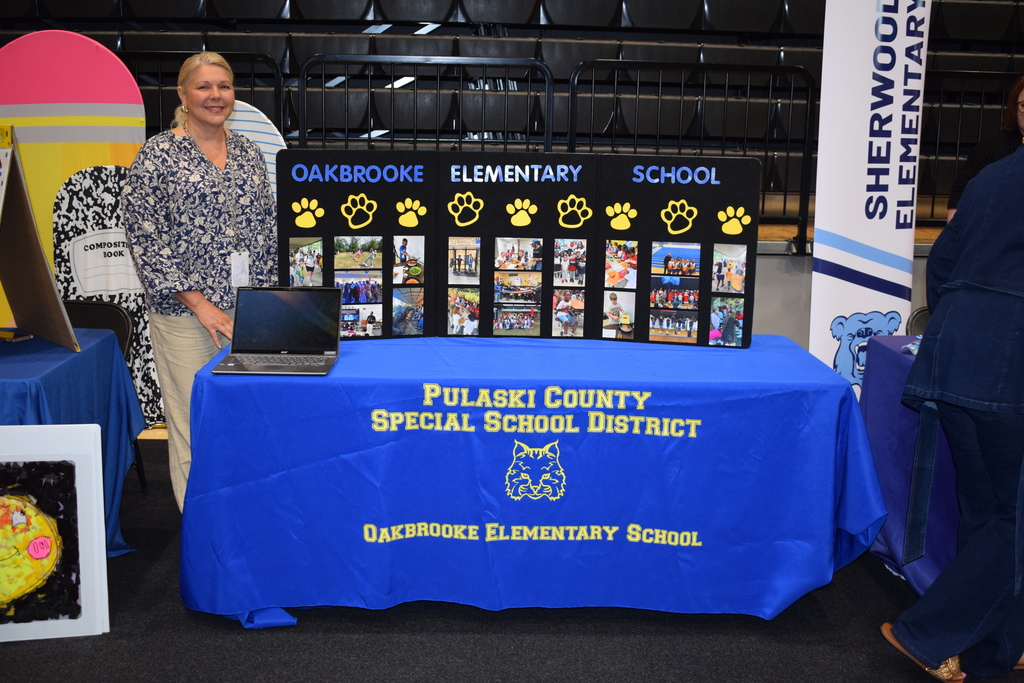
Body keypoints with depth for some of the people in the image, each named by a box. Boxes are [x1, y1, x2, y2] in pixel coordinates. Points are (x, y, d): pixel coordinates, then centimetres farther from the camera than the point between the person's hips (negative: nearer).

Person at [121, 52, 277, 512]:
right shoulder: (158, 154, -2)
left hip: (251, 310, 4)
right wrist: (197, 301, -13)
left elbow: (269, 227, 16)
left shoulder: (248, 152, 12)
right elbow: (145, 237, -8)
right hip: (185, 314, -4)